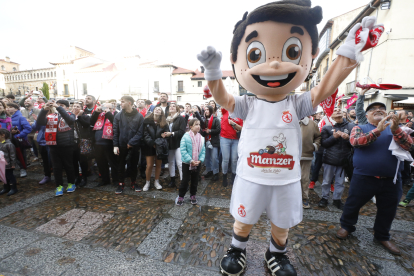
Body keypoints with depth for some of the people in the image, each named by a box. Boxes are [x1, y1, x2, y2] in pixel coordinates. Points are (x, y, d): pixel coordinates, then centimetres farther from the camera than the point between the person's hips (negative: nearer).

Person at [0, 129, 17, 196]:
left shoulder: (9, 144, -19)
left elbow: (12, 155, -18)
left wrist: (13, 164, -18)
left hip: (8, 165, -8)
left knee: (10, 176, 2)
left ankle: (13, 188, 14)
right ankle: (6, 188, 31)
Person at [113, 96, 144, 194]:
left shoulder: (139, 116, -6)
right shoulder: (118, 116, 0)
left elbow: (140, 132, -9)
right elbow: (115, 131, 0)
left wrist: (131, 142, -14)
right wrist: (115, 145, -5)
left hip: (134, 146, -1)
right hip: (121, 145, 2)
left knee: (134, 165, 12)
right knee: (121, 165, 11)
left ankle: (133, 183, 29)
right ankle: (121, 184, 27)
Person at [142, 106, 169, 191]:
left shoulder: (164, 123, 4)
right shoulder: (147, 121, -2)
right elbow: (145, 134, -6)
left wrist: (164, 135, -20)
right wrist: (152, 143, -15)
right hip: (149, 146, -1)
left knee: (158, 165, 10)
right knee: (149, 165, 1)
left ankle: (156, 182, 27)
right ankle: (147, 182, 21)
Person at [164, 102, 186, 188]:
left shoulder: (181, 118, -6)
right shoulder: (167, 119, 10)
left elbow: (182, 131, -14)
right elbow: (165, 130, 15)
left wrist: (171, 133, -20)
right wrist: (164, 134, -6)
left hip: (178, 144, -6)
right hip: (169, 143, 6)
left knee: (179, 163, -8)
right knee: (170, 162, 13)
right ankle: (172, 180, 27)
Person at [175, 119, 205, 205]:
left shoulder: (201, 137, -2)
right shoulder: (186, 136, -15)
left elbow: (203, 150, 2)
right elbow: (183, 150, -18)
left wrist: (200, 160, -12)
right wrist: (190, 160, -21)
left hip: (197, 163, 4)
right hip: (187, 163, -4)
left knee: (195, 180, 16)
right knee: (185, 180, 6)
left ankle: (193, 195, 35)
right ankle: (180, 196, 25)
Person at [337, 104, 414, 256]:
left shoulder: (394, 129, 7)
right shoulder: (360, 128, 1)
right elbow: (355, 141, -20)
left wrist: (395, 129, -25)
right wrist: (378, 130, -30)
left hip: (391, 180, 3)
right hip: (364, 178, -3)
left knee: (387, 211, 17)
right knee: (353, 205, 9)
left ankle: (382, 237, 38)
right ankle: (346, 226, 33)